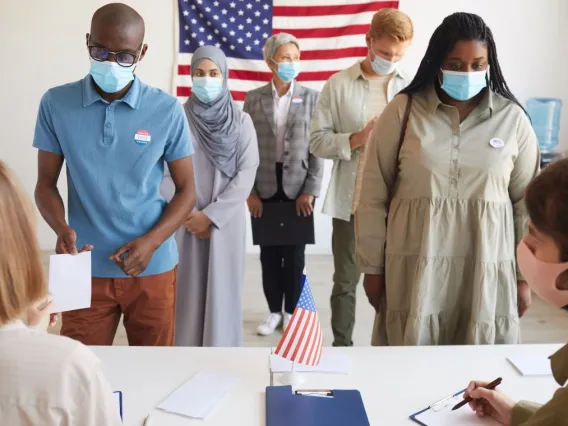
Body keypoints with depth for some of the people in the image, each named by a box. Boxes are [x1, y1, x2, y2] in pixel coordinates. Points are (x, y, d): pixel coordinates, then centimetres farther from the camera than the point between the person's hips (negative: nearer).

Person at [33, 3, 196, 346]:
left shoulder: (167, 110, -6)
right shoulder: (56, 104, -4)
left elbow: (187, 190, 0)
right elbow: (46, 185, 2)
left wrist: (151, 241, -16)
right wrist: (62, 229, -18)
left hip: (153, 267, 0)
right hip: (86, 268, 0)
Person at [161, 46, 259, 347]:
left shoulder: (241, 121, 2)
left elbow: (247, 173, -4)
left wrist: (211, 215, -10)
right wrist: (187, 214, -9)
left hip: (226, 222, 1)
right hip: (186, 223, 0)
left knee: (222, 292, 5)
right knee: (187, 293, 3)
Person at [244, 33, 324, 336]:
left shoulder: (311, 98, 2)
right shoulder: (254, 98, 4)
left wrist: (310, 191, -8)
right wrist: (250, 192, -4)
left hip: (297, 187, -1)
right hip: (265, 188, 1)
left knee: (294, 254, 6)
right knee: (269, 254, 8)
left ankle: (291, 311, 21)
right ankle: (274, 311, 22)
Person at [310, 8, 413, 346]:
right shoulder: (339, 84, 2)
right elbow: (318, 142, 0)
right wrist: (356, 139, -15)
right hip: (351, 201, 0)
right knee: (345, 283, 11)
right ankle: (341, 348, 27)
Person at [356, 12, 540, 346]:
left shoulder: (512, 119, 3)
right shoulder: (403, 111, -1)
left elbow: (528, 202, 7)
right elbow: (374, 195, 1)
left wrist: (524, 275, 7)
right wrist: (373, 266, 1)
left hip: (486, 271, 1)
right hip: (414, 268, -1)